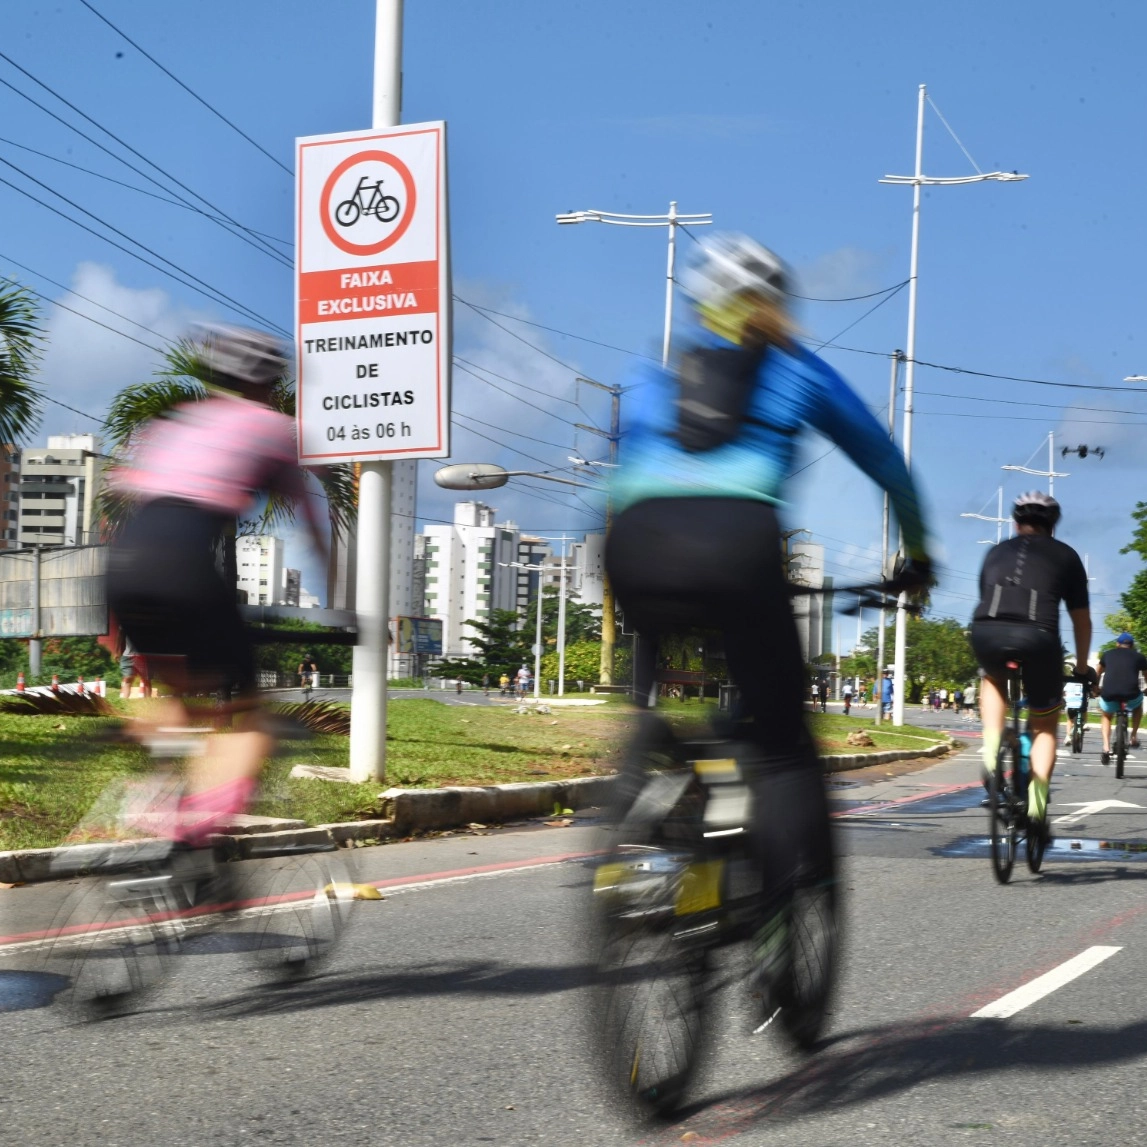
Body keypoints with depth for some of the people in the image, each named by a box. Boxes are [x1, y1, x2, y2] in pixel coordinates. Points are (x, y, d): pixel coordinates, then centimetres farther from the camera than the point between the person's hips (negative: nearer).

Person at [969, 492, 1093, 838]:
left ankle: (991, 753, 16)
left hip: (986, 632, 2)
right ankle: (1036, 804, 2)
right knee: (1045, 726, 19)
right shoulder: (1065, 556, 23)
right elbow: (1081, 619, 25)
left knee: (993, 680, 37)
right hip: (1038, 637, -1)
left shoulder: (997, 552, 29)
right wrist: (1082, 667, 39)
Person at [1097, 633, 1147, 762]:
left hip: (1108, 694, 1)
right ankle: (1134, 736, 30)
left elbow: (1098, 674, 38)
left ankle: (1106, 748, 12)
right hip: (1131, 695, -1)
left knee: (1106, 716, 30)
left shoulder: (1108, 654, 22)